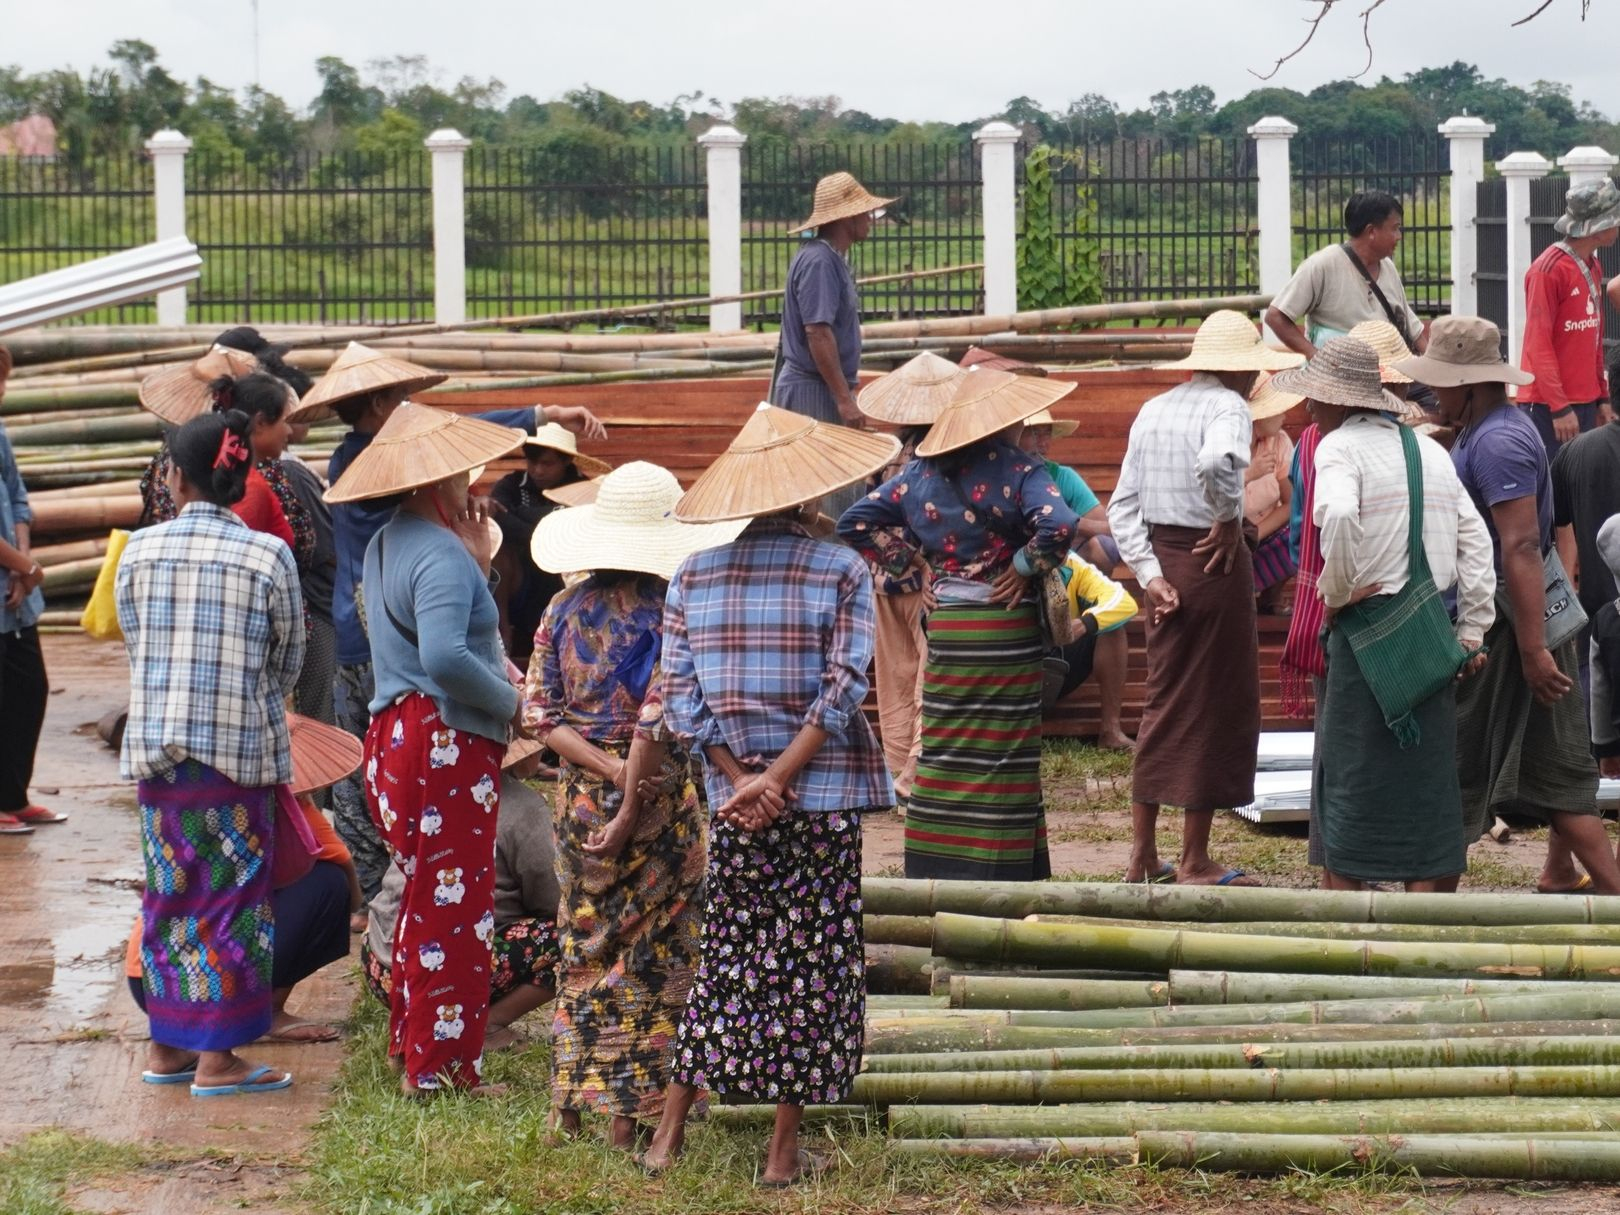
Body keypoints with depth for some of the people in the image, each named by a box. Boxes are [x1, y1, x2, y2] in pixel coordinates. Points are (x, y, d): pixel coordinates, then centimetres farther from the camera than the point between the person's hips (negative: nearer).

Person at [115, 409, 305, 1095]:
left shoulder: (139, 551, -1)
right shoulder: (269, 556, -7)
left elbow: (133, 646, 8)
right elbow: (288, 664, 2)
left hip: (155, 747, 3)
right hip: (238, 750, -3)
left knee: (169, 893, 13)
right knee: (230, 896, 3)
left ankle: (166, 1046, 20)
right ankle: (216, 1057, 4)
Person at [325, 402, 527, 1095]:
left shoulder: (385, 545, 13)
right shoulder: (441, 553, -18)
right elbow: (444, 656, -32)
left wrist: (477, 563, 10)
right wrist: (508, 701, -18)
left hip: (393, 735, 10)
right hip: (447, 743, -10)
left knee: (423, 897, 20)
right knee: (453, 907, -2)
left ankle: (409, 1046, 27)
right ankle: (441, 1068, 2)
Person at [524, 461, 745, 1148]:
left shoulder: (564, 609, 2)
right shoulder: (668, 610, -13)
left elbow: (541, 714, -1)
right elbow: (656, 715, -19)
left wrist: (609, 768, -8)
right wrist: (632, 803, -13)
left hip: (580, 800, 4)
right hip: (661, 801, -4)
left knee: (585, 948, 16)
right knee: (649, 954, 5)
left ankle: (573, 1104, 19)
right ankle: (628, 1115, 7)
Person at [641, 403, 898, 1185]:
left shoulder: (692, 576, 3)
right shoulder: (841, 571, -5)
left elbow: (681, 696, -1)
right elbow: (841, 689, -13)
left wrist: (740, 780, -4)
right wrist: (776, 779, -13)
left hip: (732, 803, 3)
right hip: (824, 798, -3)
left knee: (727, 960, 13)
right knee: (812, 969, 5)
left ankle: (669, 1134, 12)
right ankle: (785, 1150, 8)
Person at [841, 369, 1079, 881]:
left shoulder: (919, 473, 5)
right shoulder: (1018, 471, -11)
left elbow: (855, 522, 6)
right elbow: (1058, 526, -27)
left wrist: (904, 561, 6)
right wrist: (1024, 567, -12)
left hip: (944, 624, 4)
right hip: (1005, 627, -4)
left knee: (944, 747, 11)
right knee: (1001, 752, 2)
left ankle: (934, 861, 13)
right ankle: (997, 865, 4)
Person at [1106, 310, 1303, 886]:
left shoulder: (1152, 411, 11)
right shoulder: (1228, 407, -10)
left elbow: (1122, 506, 6)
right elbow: (1216, 462, -34)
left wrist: (1150, 574, 1)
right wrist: (1229, 521, -18)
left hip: (1162, 558, 7)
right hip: (1213, 559, -7)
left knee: (1164, 703, 16)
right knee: (1215, 706, 3)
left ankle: (1143, 853, 18)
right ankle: (1195, 861, 8)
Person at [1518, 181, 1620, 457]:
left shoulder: (1593, 268, 12)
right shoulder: (1548, 270, -14)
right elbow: (1538, 345, -16)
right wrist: (1559, 407, -18)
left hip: (1585, 402, 8)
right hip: (1548, 406, -8)